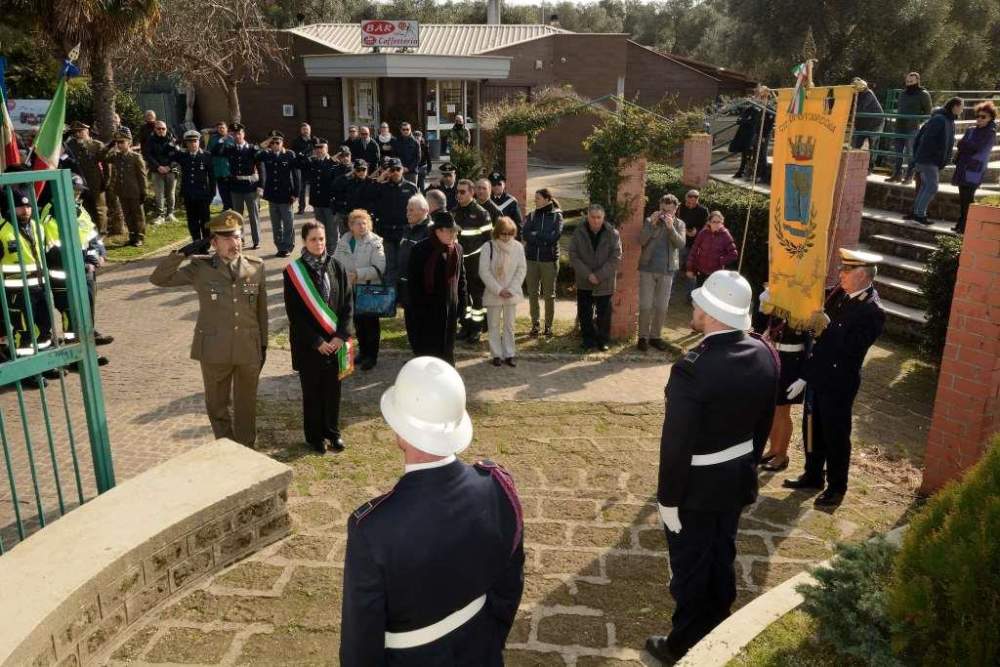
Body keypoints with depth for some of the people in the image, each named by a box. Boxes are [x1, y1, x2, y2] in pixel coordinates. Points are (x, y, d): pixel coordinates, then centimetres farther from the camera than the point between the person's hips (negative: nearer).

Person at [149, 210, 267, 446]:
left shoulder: (256, 266, -2)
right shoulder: (200, 268, -6)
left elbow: (261, 309, 4)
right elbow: (158, 278, -8)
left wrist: (263, 344, 7)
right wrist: (184, 252, -17)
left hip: (249, 349, 1)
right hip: (214, 350, -1)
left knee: (247, 404, 15)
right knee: (217, 405, 14)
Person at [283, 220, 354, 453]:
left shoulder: (337, 267, 0)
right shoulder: (293, 271, -8)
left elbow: (348, 303, 1)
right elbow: (294, 312, -9)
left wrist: (341, 336, -10)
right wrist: (316, 341, -13)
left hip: (335, 341, 3)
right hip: (308, 344, -2)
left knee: (333, 389, 12)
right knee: (312, 391, 9)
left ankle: (332, 431, 29)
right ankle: (314, 436, 24)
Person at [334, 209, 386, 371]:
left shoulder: (375, 242, -13)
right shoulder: (343, 241, 2)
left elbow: (379, 268, -20)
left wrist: (359, 273, -27)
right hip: (350, 289, 5)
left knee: (370, 323, 7)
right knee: (357, 321, 18)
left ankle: (371, 356, 20)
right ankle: (362, 351, 35)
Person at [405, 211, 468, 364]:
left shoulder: (457, 249, 5)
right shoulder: (421, 250, -11)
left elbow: (461, 277, 13)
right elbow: (414, 283, -10)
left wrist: (462, 302, 9)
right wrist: (417, 308, -12)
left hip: (450, 310, 5)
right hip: (426, 311, -5)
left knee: (447, 351, 14)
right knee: (427, 352, 1)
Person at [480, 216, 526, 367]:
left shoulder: (518, 247, -3)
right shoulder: (488, 247, -10)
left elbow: (522, 269, -1)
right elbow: (484, 271, -11)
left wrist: (511, 289, -10)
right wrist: (498, 290, -14)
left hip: (511, 293, 2)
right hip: (493, 293, -1)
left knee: (509, 325, 8)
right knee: (494, 325, 6)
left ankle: (509, 354, 16)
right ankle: (496, 354, 16)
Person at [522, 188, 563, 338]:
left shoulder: (556, 215, 1)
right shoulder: (531, 216, 8)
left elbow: (556, 235, -13)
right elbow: (525, 234, -5)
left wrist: (535, 235, -8)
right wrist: (545, 239, -13)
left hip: (550, 259, -3)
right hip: (532, 258, 3)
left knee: (549, 295, 4)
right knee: (532, 293, 5)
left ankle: (548, 326, 14)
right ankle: (535, 325, 15)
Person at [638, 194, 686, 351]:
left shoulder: (679, 224, 4)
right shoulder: (650, 221, 1)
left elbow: (680, 244, -12)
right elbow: (641, 241, -12)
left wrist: (671, 227, -23)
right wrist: (652, 224, -21)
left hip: (667, 271, 1)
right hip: (647, 269, -1)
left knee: (662, 307, 7)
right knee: (645, 305, -1)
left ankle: (655, 336, 18)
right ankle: (643, 336, 10)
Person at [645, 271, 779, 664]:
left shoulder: (693, 368, -31)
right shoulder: (765, 354, -8)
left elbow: (676, 444, -25)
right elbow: (764, 422, 5)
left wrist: (668, 499, -13)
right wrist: (747, 464, 18)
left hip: (697, 487, -6)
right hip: (738, 479, 7)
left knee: (690, 567, 13)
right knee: (721, 558, 24)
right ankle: (716, 635, 44)